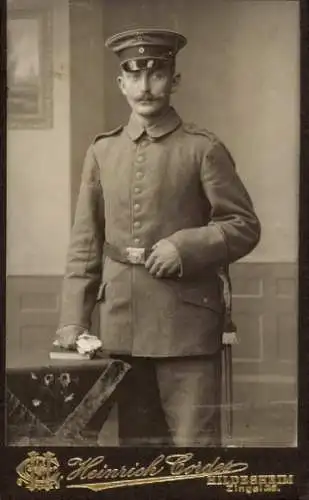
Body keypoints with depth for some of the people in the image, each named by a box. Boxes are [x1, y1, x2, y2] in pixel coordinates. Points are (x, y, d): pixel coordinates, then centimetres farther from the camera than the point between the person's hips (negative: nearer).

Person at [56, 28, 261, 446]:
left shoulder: (203, 149, -1)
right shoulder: (102, 151, 11)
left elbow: (244, 226, -1)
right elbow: (85, 244, 10)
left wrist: (184, 247, -15)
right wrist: (73, 319, 4)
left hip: (187, 322, -4)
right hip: (121, 326, 4)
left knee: (194, 438, -2)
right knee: (134, 438, 12)